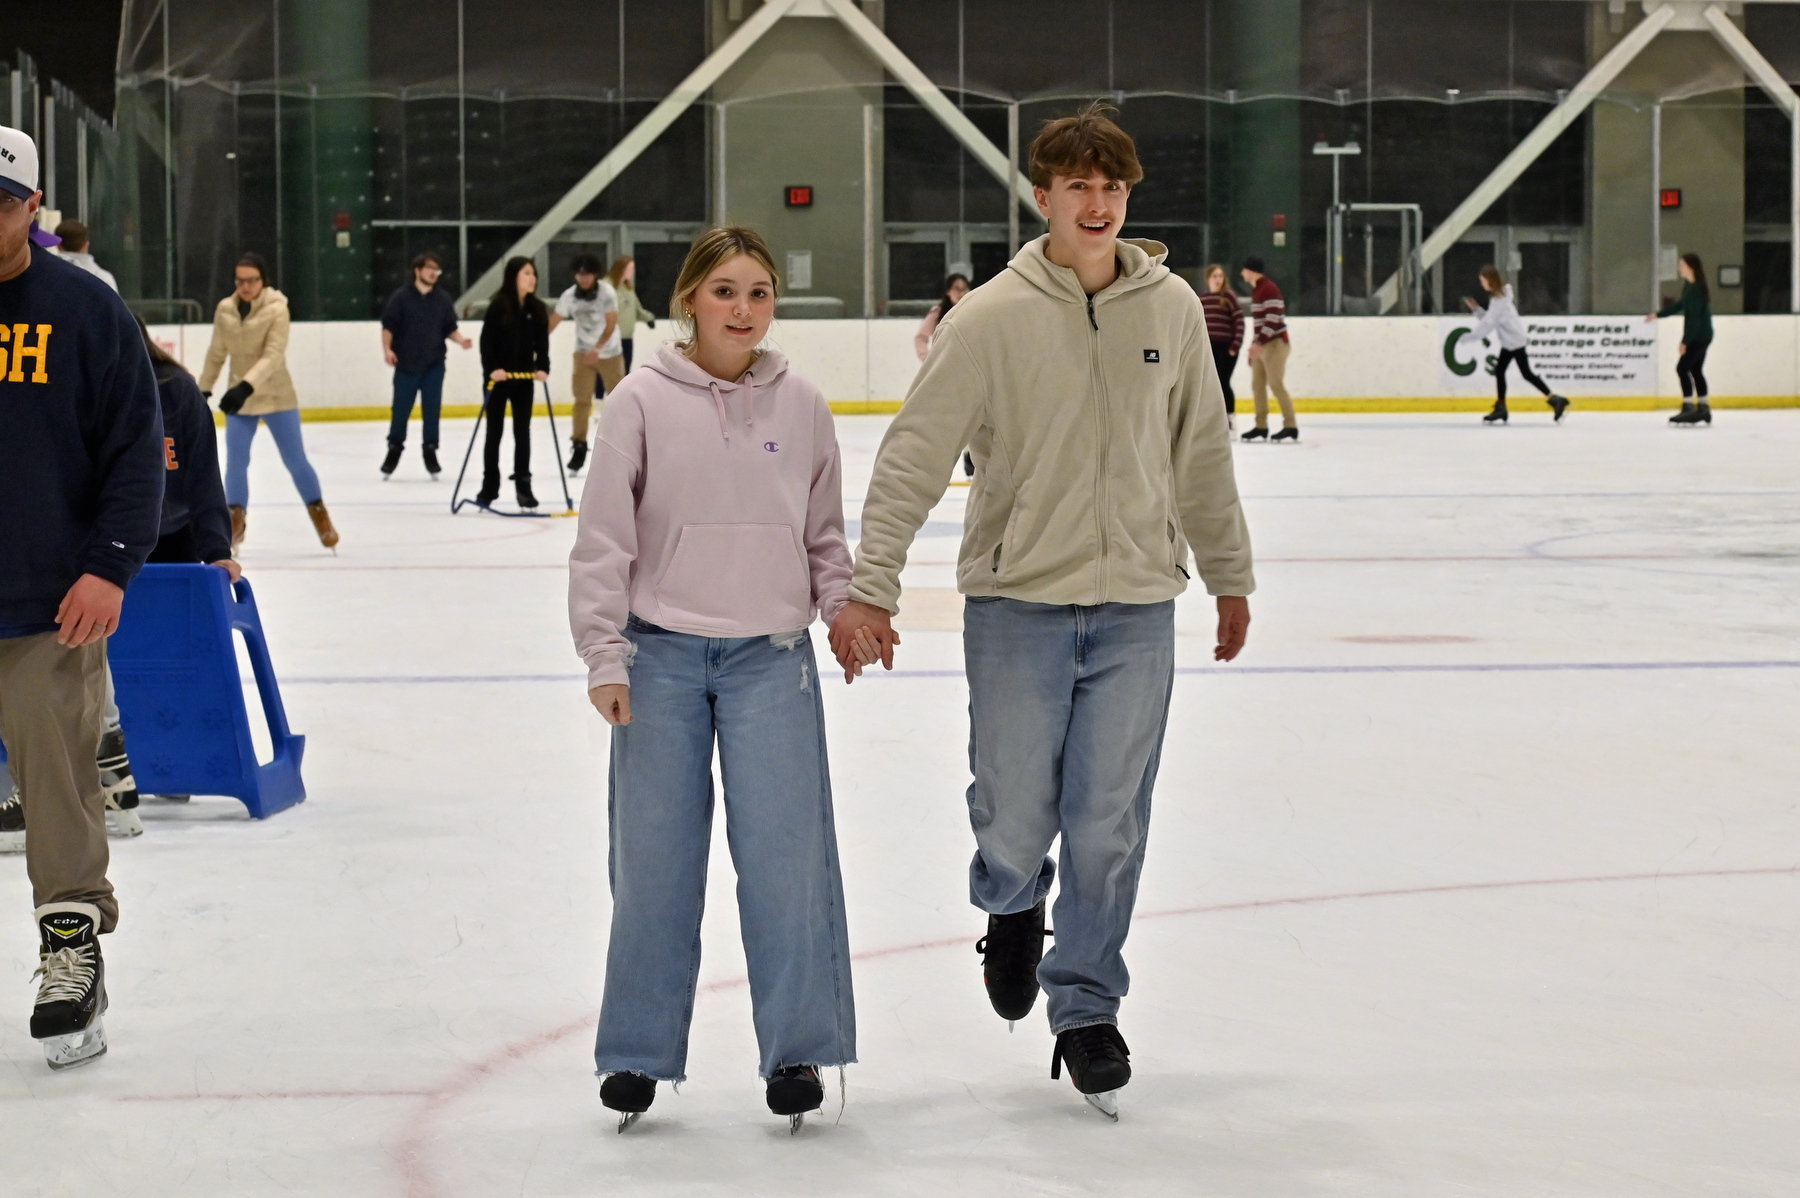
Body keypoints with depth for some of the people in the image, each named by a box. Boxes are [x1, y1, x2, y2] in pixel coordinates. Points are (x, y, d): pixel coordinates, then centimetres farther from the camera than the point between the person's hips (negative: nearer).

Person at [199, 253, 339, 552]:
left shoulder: (277, 310, -16)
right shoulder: (225, 309, -3)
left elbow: (273, 356, -26)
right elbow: (217, 353, 10)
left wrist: (246, 386, -39)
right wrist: (204, 389, 15)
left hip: (277, 396, -3)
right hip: (239, 397, 3)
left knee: (295, 460, 4)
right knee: (235, 462, -3)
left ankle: (320, 516, 20)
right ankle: (236, 522, 9)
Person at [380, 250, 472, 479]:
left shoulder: (443, 299, 5)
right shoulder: (401, 296, -4)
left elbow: (450, 327, 9)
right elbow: (388, 325, -4)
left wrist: (460, 339, -10)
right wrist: (387, 348, -17)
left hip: (434, 365, 2)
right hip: (406, 364, -2)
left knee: (433, 409, 2)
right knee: (401, 409, 2)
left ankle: (430, 451, 13)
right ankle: (394, 449, 18)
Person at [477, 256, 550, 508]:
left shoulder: (537, 309, 2)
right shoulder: (498, 305, -11)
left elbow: (542, 342, 4)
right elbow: (487, 340, -13)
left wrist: (542, 368, -10)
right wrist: (492, 369, -23)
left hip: (524, 377, 4)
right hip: (499, 376, -4)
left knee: (522, 432, 7)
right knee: (494, 432, 5)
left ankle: (523, 486, 13)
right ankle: (489, 487, 14)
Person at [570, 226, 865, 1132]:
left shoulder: (801, 405, 5)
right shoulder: (643, 401, -3)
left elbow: (825, 533, 15)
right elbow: (602, 538, -1)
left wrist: (849, 609, 0)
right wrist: (605, 656, -6)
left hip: (771, 658, 1)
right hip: (662, 657, -1)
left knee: (784, 852, -3)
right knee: (654, 860, 4)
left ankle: (798, 1046, 9)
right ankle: (639, 1052, 16)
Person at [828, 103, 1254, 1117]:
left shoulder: (1172, 308, 3)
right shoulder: (991, 317, -7)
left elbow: (1202, 450, 15)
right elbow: (915, 455, -7)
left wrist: (1230, 574, 21)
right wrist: (870, 587, -13)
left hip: (1136, 610, 2)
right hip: (1017, 604, -2)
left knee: (1110, 830, 2)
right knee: (1014, 825, 2)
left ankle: (1086, 1009, 20)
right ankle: (1013, 908, 38)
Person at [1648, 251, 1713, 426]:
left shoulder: (1696, 289, -20)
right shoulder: (1689, 287, 10)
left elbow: (1695, 317, -22)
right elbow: (1679, 305, 23)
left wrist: (1685, 341, -20)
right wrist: (1658, 315, 27)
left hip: (1699, 336, -10)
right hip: (1699, 337, 10)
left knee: (1682, 368, -10)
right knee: (1695, 370, 14)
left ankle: (1688, 407, -10)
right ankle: (1703, 408, 18)